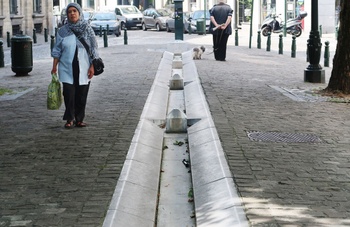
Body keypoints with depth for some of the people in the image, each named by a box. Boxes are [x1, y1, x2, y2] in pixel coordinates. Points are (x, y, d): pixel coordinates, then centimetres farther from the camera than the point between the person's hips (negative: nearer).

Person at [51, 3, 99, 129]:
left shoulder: (87, 29, 3)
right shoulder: (62, 31, 4)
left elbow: (93, 49, 4)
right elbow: (57, 50, 8)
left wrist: (92, 66, -3)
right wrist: (54, 66, 2)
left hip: (83, 69, 0)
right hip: (67, 68, 0)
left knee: (82, 95, 2)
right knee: (69, 94, -6)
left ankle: (79, 119, 14)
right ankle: (69, 119, 6)